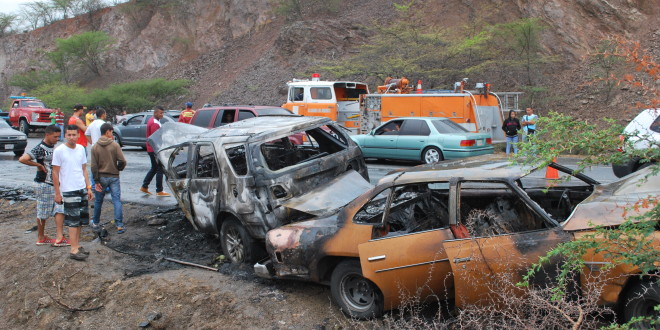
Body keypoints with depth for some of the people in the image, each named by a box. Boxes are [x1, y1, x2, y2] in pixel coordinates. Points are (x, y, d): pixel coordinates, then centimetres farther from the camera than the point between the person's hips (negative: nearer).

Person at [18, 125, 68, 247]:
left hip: (55, 183, 8)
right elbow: (22, 159, -28)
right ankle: (41, 238, 19)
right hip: (44, 184, -8)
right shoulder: (40, 148, -16)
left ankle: (59, 238, 6)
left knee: (60, 209, 3)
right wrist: (39, 165, -17)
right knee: (43, 212, 5)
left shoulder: (53, 146, 9)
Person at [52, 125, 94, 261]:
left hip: (82, 189, 6)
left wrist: (88, 188, 12)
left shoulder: (81, 149, 7)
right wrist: (57, 193, -7)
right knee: (73, 220, -4)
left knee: (80, 219, 11)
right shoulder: (59, 151, -10)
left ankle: (78, 245, 21)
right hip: (68, 191, -6)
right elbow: (55, 173, -7)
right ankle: (74, 250, 0)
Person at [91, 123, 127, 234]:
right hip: (114, 177, -2)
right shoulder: (115, 145, -7)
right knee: (117, 200, -1)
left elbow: (94, 166, -5)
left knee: (98, 201, 15)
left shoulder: (95, 147, -1)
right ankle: (119, 225, -7)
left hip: (101, 177, 2)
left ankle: (95, 223, 28)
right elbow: (122, 161, -14)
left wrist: (96, 181, -2)